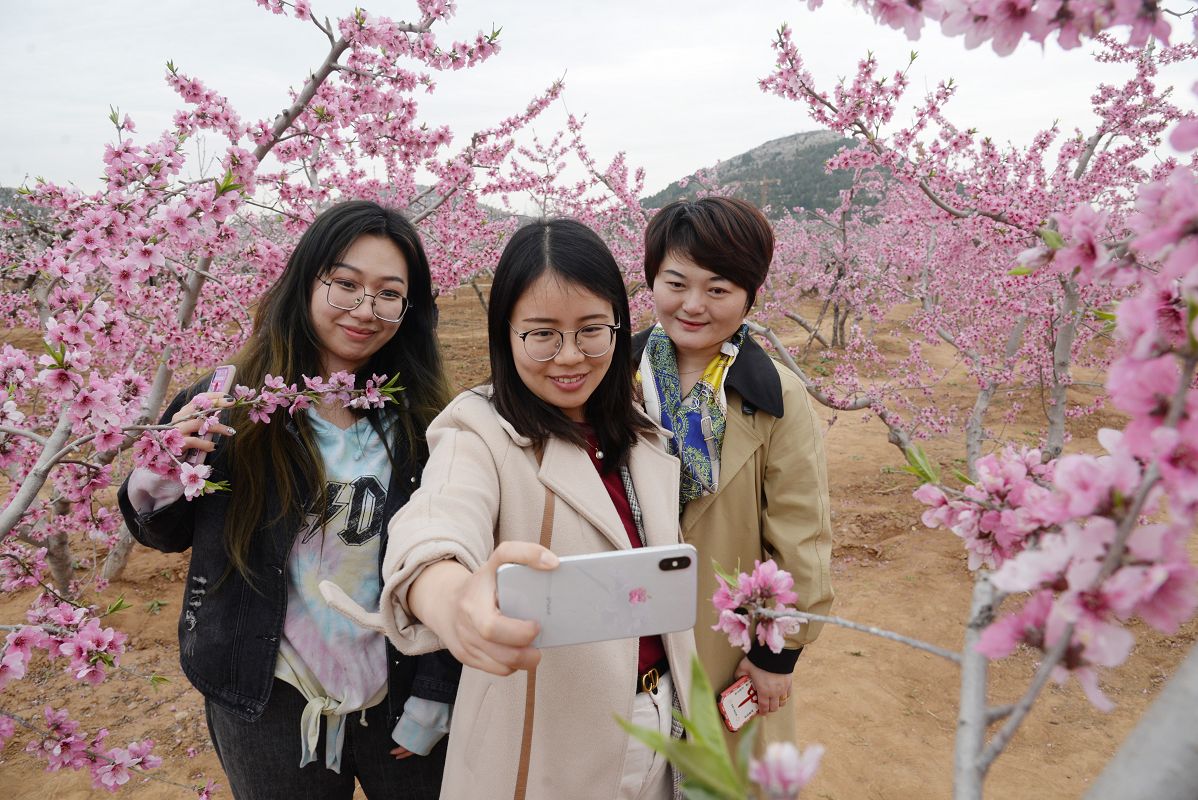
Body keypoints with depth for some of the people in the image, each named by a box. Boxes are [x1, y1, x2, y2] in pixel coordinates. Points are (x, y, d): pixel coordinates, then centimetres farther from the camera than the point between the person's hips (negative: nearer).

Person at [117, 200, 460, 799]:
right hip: (265, 704, 0)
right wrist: (162, 474, -17)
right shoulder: (231, 403, -10)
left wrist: (432, 701, -4)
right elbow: (167, 535, 3)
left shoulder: (425, 422, -9)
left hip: (394, 699, 0)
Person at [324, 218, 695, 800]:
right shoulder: (480, 435, -19)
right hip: (547, 746, -4)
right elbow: (437, 527, -40)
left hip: (662, 726, 5)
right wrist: (452, 600, -61)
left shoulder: (643, 438, 0)